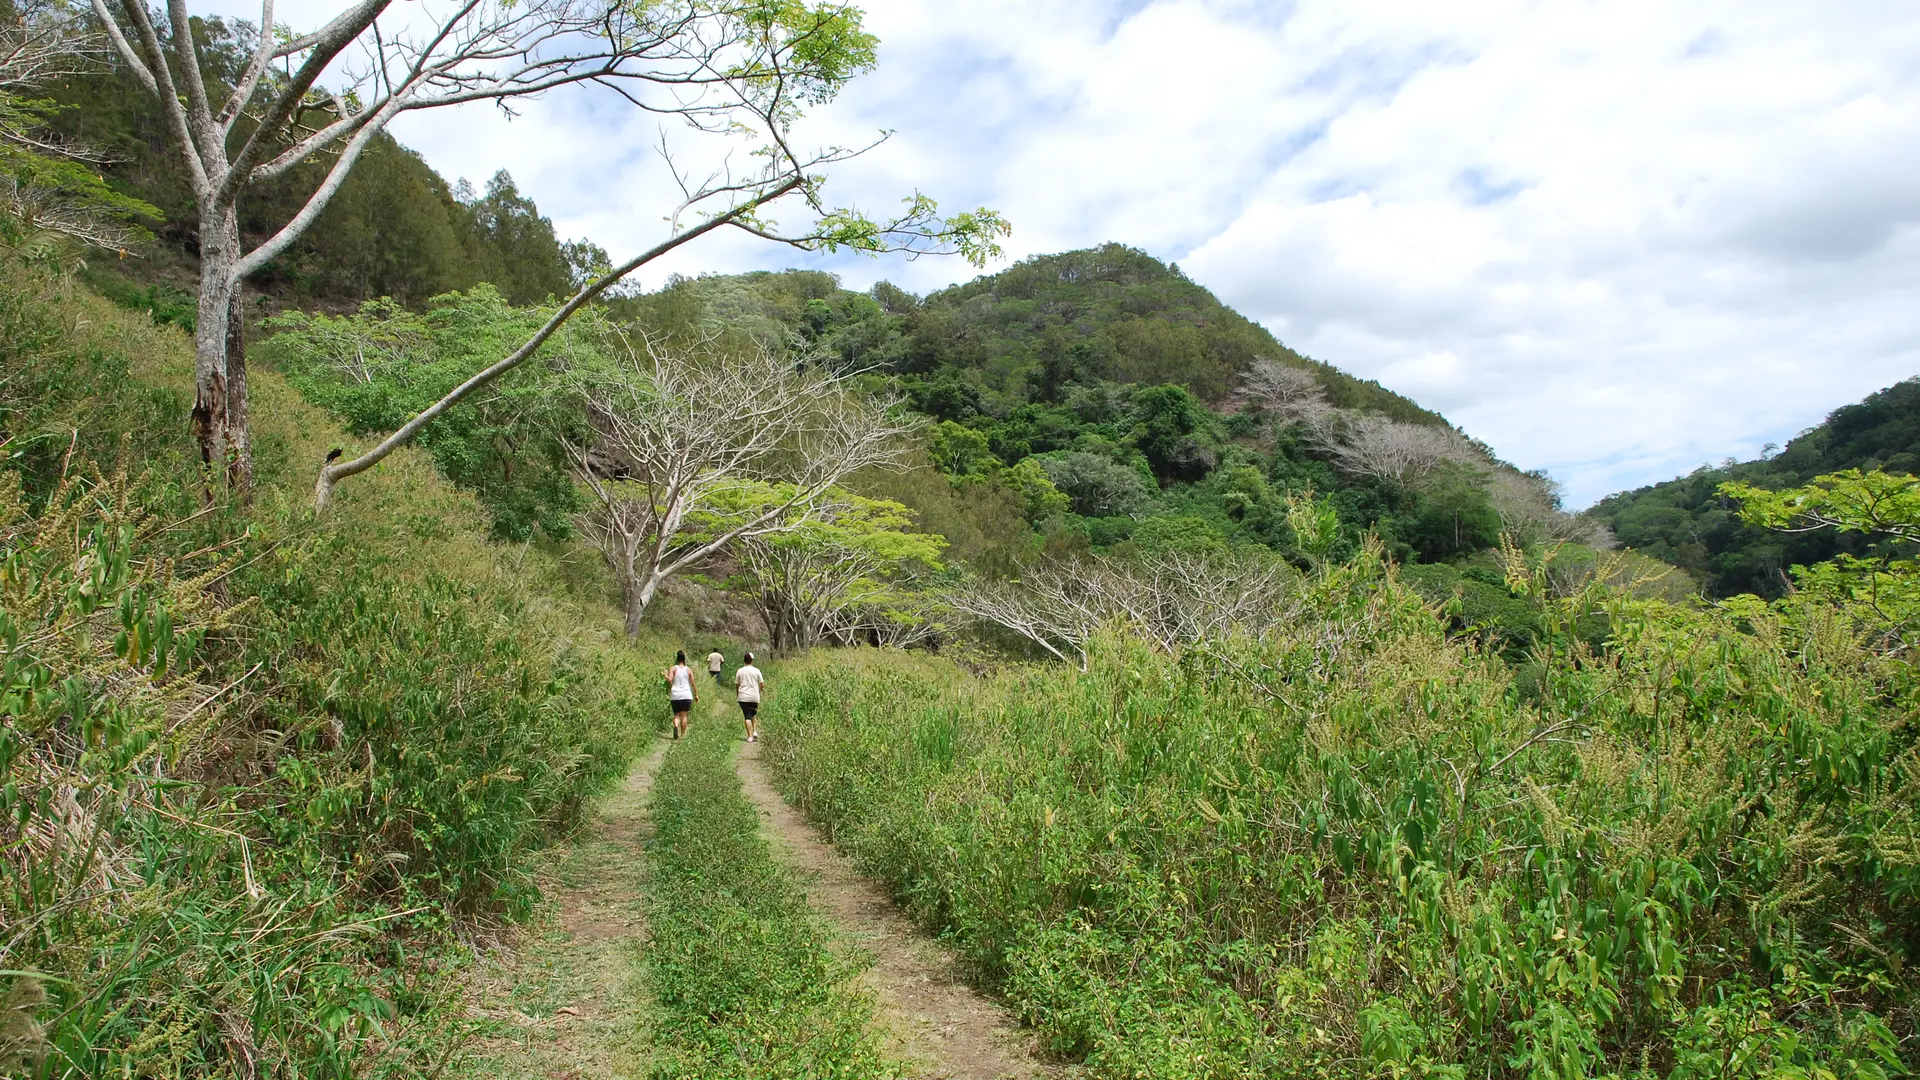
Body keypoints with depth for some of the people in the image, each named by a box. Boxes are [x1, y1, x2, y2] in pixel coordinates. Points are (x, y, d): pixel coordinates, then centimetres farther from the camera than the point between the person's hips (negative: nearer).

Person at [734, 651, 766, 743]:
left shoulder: (740, 671, 2)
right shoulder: (756, 671, -1)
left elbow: (736, 685, 7)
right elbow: (762, 684, 1)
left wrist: (737, 695, 20)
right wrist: (762, 689, 22)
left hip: (743, 697, 0)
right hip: (754, 697, 0)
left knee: (747, 717, -1)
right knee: (753, 715, 18)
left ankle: (750, 736, -8)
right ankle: (755, 731, 0)